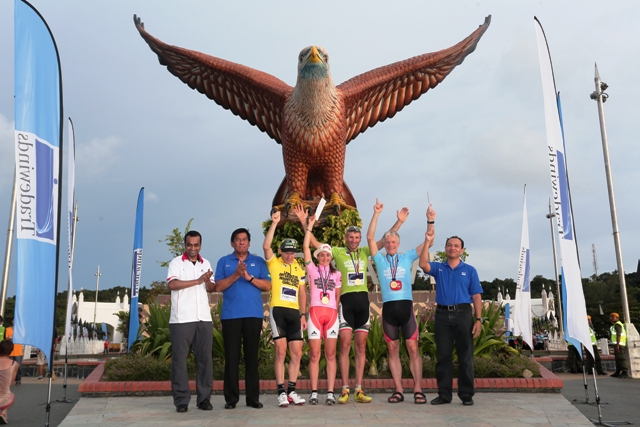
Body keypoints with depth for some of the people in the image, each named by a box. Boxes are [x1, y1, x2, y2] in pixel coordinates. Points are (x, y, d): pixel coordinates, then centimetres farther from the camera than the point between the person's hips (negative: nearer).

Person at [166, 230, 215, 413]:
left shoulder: (206, 264, 16)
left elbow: (211, 289, 15)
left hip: (204, 318, 4)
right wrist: (197, 281, -13)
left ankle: (204, 398, 11)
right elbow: (172, 284, -14)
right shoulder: (176, 262, 1)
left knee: (205, 358, 4)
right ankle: (181, 400, 4)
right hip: (181, 319, -4)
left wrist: (208, 281, -8)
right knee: (179, 359, -2)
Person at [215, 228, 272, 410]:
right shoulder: (224, 261, 10)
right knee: (231, 356, 1)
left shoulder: (258, 261, 10)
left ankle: (253, 397, 10)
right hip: (230, 314, 0)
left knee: (252, 355, 4)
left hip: (254, 314, 0)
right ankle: (231, 398, 8)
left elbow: (267, 286, 1)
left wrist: (249, 277, -11)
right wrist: (236, 275, -13)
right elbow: (219, 286, -1)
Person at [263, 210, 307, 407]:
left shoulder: (299, 268, 15)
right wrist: (274, 223, -19)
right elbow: (266, 246, -18)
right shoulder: (273, 263, 1)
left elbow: (302, 293, 16)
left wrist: (303, 314, 9)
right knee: (281, 351, -5)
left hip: (294, 312, 5)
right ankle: (281, 392, 2)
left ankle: (292, 391, 14)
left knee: (296, 353, 4)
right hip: (278, 310, -5)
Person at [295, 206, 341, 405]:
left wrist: (338, 313, 7)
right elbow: (306, 247, -4)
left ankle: (330, 393, 3)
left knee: (330, 354, 1)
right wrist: (308, 226, -9)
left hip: (332, 314, 2)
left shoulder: (336, 274, 14)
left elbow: (338, 297, 16)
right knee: (314, 355, -1)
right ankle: (314, 392, 4)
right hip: (315, 313, -2)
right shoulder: (312, 269, 8)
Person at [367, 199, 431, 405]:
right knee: (393, 350, 4)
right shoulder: (380, 259, 10)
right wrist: (376, 214, -6)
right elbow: (370, 237, -1)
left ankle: (418, 390, 0)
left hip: (406, 306, -1)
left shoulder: (407, 257, 10)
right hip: (388, 308, 1)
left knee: (413, 348, -2)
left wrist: (430, 221, -7)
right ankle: (398, 391, 9)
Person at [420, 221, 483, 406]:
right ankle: (444, 394, 12)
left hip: (463, 314, -1)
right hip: (443, 315, 1)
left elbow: (476, 296, 4)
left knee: (465, 356, 2)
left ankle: (466, 394, 10)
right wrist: (428, 242, -14)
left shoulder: (470, 270, 9)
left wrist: (478, 319, -5)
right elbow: (423, 264, -10)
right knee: (443, 356, 5)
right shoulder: (438, 268, 11)